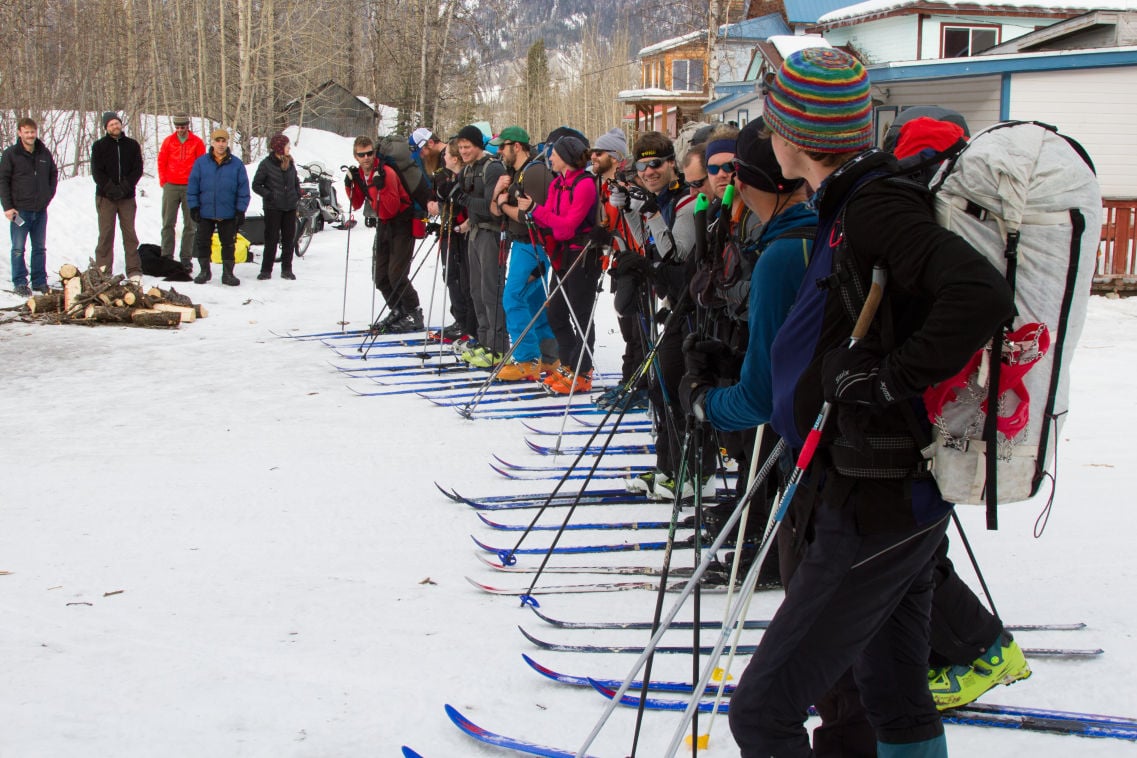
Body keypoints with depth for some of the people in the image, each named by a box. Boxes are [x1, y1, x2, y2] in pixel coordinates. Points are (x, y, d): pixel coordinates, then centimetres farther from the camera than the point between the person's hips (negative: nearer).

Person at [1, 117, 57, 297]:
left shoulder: (44, 153, 6)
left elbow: (53, 174, 19)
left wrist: (49, 195, 7)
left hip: (40, 210, 4)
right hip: (20, 210, -4)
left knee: (40, 248, 11)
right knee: (18, 248, 0)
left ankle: (40, 281, 20)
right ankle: (20, 283, 7)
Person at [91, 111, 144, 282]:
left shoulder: (132, 145, 8)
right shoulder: (99, 146, 5)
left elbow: (138, 170, 1)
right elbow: (97, 171, -2)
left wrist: (124, 188, -12)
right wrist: (110, 189, -15)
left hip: (127, 197, 1)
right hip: (105, 197, -1)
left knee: (130, 233, 4)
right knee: (106, 234, -1)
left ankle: (134, 271, 7)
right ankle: (103, 271, 1)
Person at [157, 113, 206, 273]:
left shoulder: (197, 142, 2)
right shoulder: (168, 141, 6)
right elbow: (161, 162, 10)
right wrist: (163, 182, 3)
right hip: (171, 187, 1)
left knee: (190, 225, 1)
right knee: (168, 223, 1)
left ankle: (186, 258, 6)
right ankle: (166, 257, 5)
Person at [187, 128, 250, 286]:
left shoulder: (237, 164, 0)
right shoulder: (201, 162, 1)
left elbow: (243, 190, 2)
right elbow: (192, 187, 3)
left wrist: (240, 210, -3)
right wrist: (194, 207, -2)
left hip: (228, 214, -1)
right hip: (205, 213, 1)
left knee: (228, 244, 6)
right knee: (203, 242, 9)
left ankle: (228, 273, 16)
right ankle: (204, 270, 22)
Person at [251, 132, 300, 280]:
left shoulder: (290, 163, 9)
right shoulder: (266, 164, -7)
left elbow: (296, 182, 23)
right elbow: (256, 185, -3)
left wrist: (297, 196, 8)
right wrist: (269, 195, -14)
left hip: (290, 207, 5)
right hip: (273, 207, -5)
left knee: (289, 239, 6)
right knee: (271, 239, -1)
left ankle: (287, 269, 14)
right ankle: (266, 270, 6)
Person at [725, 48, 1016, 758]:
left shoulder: (872, 208, -18)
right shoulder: (855, 204, 10)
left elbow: (983, 297, -32)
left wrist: (888, 379, -23)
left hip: (874, 508, -10)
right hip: (908, 493, 10)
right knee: (897, 699, 21)